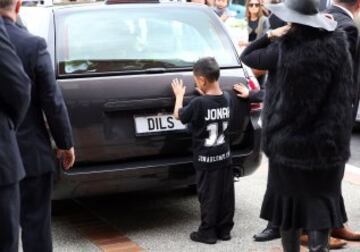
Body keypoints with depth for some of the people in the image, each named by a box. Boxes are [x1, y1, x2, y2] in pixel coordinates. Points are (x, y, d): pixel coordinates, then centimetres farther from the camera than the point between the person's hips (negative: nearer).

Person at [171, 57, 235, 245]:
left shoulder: (198, 104, -19)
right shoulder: (226, 99, -1)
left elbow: (178, 115, -3)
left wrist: (179, 95, 11)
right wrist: (205, 95, 18)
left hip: (206, 159, -6)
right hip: (225, 157, 6)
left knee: (208, 196, 3)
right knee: (225, 194, 11)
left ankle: (207, 233, 11)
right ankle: (224, 230, 20)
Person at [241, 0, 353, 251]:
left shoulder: (283, 50, -15)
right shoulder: (337, 47, -6)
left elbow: (247, 56, 0)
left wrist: (269, 36, -5)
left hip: (288, 140, -1)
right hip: (327, 142, 2)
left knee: (290, 200, 15)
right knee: (320, 201, 10)